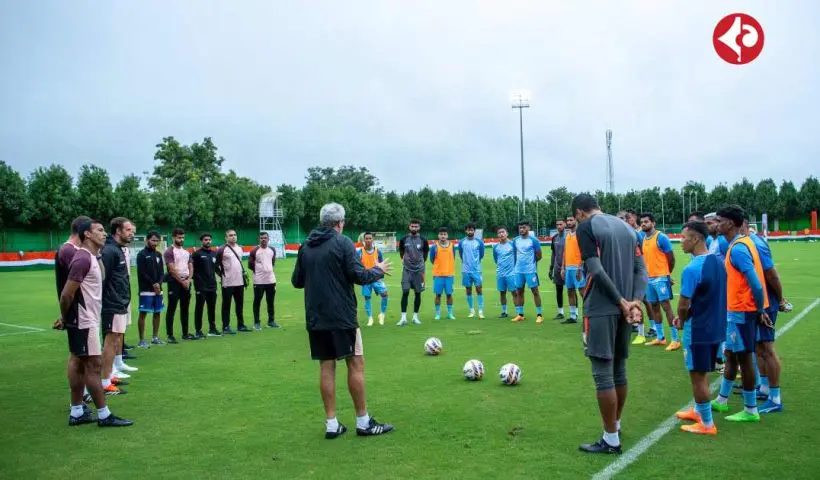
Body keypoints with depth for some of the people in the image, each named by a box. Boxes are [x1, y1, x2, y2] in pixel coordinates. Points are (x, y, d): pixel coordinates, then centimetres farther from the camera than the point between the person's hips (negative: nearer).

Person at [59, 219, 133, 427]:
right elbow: (66, 294, -21)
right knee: (94, 365, -5)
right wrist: (65, 318, -7)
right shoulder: (83, 259, -19)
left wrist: (67, 319, 15)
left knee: (82, 365, 13)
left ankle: (76, 413, 20)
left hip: (87, 320, 10)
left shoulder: (91, 258, 13)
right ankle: (104, 415, 1)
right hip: (84, 322, -10)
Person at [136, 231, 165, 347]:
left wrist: (159, 283, -6)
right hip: (146, 290, -6)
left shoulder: (158, 255, 14)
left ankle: (155, 337, 18)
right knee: (143, 313, -5)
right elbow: (141, 273, -11)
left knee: (157, 313, 9)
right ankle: (142, 340, -2)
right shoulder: (142, 254, -4)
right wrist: (153, 284, -11)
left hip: (158, 289, 6)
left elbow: (162, 272, 12)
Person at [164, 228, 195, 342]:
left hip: (186, 282, 7)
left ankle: (185, 333, 18)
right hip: (175, 282, -7)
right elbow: (172, 270, -14)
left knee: (185, 309, 11)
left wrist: (188, 280, -4)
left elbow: (190, 267, 11)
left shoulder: (187, 252, 14)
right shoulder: (169, 252, -8)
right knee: (171, 309, -3)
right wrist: (182, 281, -12)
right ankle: (170, 335, -1)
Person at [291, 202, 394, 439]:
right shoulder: (343, 242, -8)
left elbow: (296, 281, 13)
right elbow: (358, 276, -14)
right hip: (341, 315, -6)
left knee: (326, 366, 8)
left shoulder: (306, 246, 9)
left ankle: (332, 424, 10)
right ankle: (363, 422, 8)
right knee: (356, 364, 2)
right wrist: (378, 270, 4)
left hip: (315, 317, 6)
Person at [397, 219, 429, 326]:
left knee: (418, 293, 5)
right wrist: (404, 259, 8)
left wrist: (421, 263, 11)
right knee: (405, 292, -7)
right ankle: (403, 317, -3)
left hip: (418, 269, 0)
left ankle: (415, 316, 17)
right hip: (407, 269, 0)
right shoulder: (404, 239, 0)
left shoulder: (423, 240, -1)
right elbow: (401, 250, 16)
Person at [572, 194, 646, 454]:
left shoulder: (586, 227, -7)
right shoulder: (626, 227, 15)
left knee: (603, 373, -1)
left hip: (601, 310, -7)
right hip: (623, 307, 8)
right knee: (619, 370, 18)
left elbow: (596, 271, -18)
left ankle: (611, 440, 4)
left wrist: (621, 302, -11)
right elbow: (641, 269, 7)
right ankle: (616, 426, 31)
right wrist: (635, 302, -4)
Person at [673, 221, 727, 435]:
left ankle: (707, 424, 17)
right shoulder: (718, 262, 3)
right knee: (702, 373, 23)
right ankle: (698, 411, 38)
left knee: (697, 376, 6)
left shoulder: (692, 269, -24)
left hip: (698, 329, -8)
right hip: (715, 327, 8)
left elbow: (683, 306, -22)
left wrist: (681, 321, -1)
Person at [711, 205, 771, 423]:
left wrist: (760, 309, -13)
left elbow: (756, 284, -25)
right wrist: (759, 310, 14)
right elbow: (753, 280, 14)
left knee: (744, 358, 0)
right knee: (731, 354, 17)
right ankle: (721, 401, 30)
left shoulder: (737, 249, -21)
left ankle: (751, 411, 11)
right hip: (740, 309, 10)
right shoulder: (743, 242, 10)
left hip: (740, 311, -10)